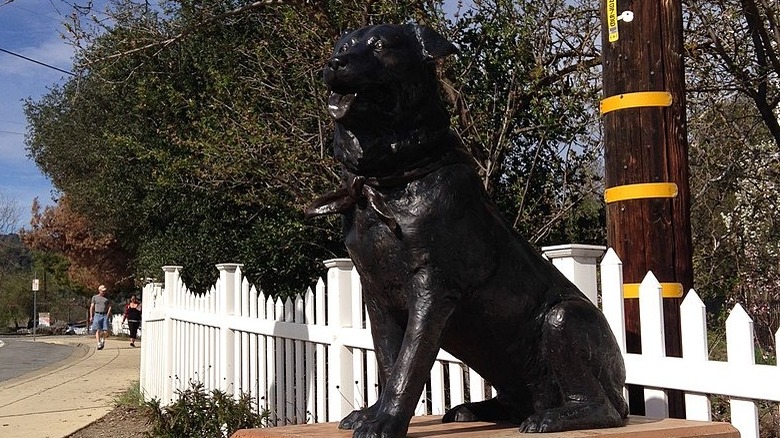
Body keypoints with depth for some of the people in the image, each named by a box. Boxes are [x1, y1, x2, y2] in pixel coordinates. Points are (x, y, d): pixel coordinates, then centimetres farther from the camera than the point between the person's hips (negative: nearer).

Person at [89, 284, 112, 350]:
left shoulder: (107, 298, 12)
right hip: (97, 315, -1)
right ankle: (99, 344, -12)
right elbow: (92, 307, 11)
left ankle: (103, 339, 21)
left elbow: (109, 307, 7)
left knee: (105, 331, -8)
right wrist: (91, 316, 5)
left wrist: (107, 315, -7)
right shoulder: (95, 297, 11)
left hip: (105, 315, 1)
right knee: (98, 330, -11)